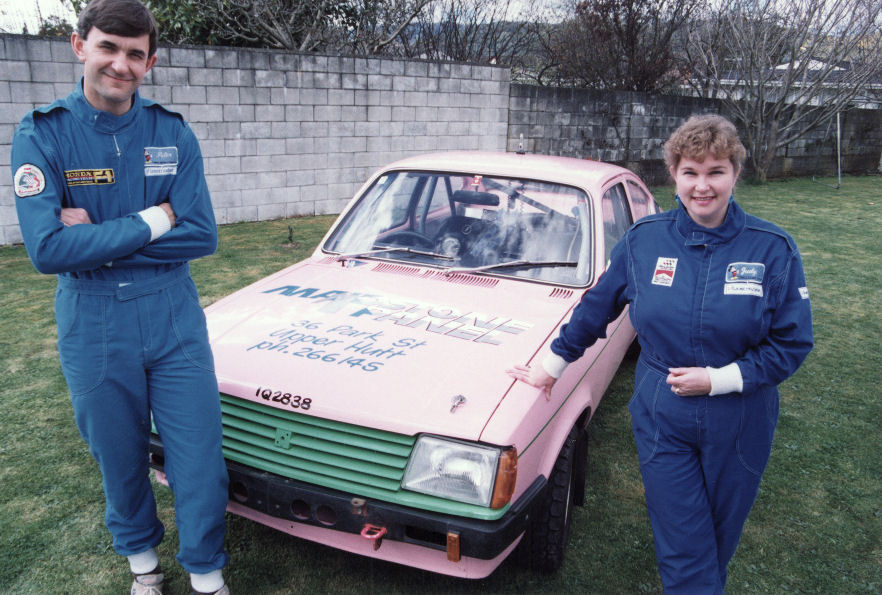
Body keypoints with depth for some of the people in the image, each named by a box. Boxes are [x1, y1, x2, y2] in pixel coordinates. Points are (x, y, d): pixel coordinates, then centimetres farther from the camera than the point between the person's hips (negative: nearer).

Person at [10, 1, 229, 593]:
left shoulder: (173, 133, -2)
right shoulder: (42, 134, -7)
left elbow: (203, 236, -11)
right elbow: (47, 250, -19)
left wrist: (99, 237, -16)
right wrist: (151, 222, -17)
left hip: (175, 321, 1)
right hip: (94, 330, 0)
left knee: (200, 460, 5)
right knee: (121, 460, 17)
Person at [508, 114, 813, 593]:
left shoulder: (772, 249, -9)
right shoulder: (643, 239, -6)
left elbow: (792, 344, -7)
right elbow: (595, 308, 4)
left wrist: (716, 379, -18)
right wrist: (551, 366, 8)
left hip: (738, 427, 1)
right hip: (661, 422, 0)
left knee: (720, 540, 21)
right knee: (684, 553, 6)